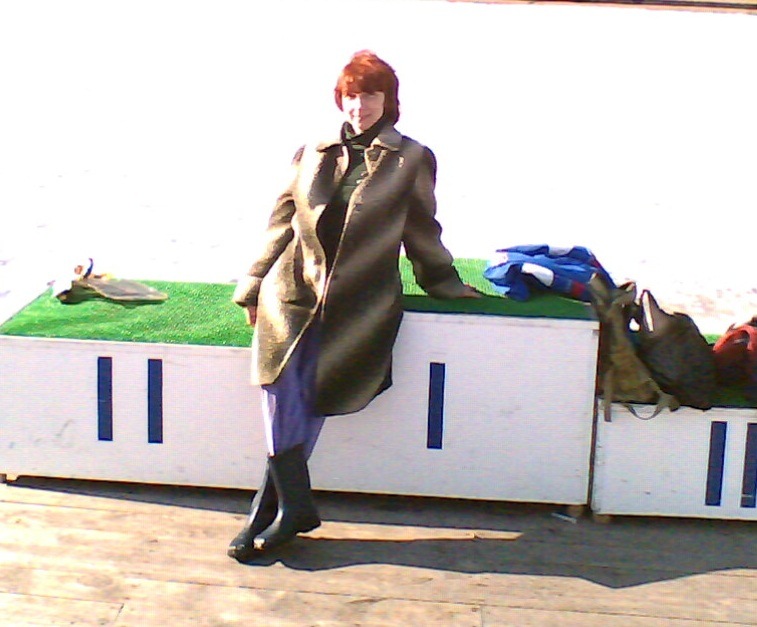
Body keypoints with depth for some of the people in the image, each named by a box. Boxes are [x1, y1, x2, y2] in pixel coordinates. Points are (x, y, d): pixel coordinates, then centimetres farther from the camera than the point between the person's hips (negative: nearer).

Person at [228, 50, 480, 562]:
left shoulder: (412, 161, 7)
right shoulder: (312, 155, 14)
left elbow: (423, 233, 15)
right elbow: (281, 225, 17)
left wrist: (446, 283, 16)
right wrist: (254, 287, 15)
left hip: (357, 303, -2)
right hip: (292, 290, 2)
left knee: (310, 397, -14)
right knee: (283, 391, -15)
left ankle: (272, 507, -3)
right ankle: (295, 508, -7)